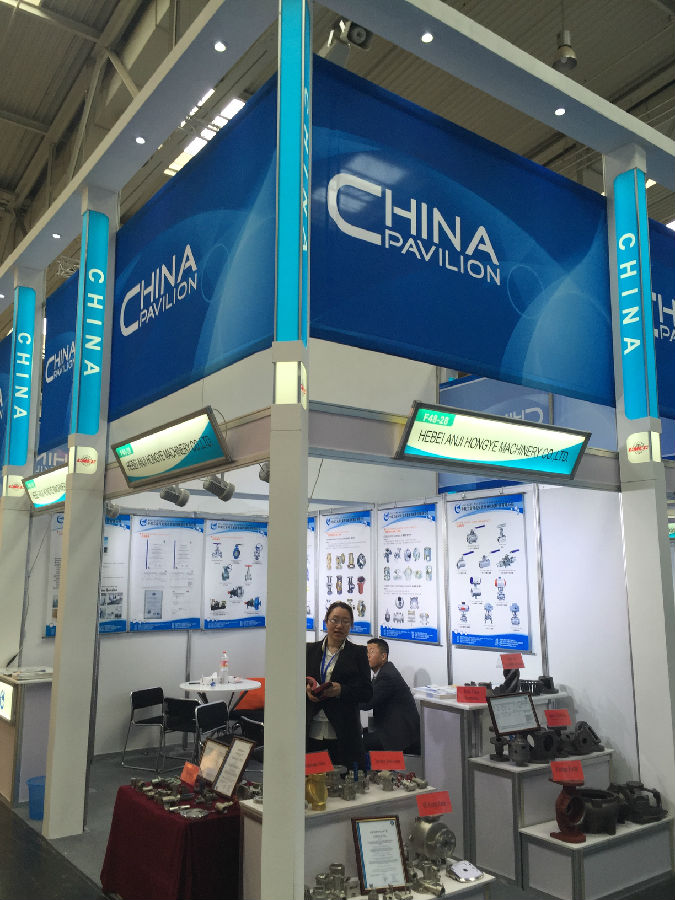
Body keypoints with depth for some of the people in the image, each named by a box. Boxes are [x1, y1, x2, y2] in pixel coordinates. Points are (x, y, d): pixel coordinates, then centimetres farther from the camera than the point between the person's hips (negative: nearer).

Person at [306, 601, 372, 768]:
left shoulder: (358, 653, 6)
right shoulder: (310, 650, 11)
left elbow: (367, 693, 0)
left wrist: (341, 690, -16)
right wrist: (306, 689, -9)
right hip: (312, 731, 2)